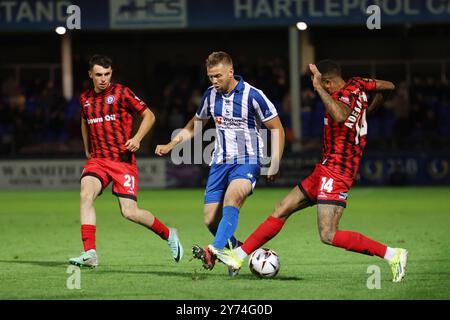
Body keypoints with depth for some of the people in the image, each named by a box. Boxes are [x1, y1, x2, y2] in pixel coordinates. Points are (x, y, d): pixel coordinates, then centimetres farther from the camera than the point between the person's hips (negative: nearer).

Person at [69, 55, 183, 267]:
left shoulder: (121, 93, -4)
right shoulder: (85, 99, 11)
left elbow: (149, 116, 1)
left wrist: (137, 138, -13)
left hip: (123, 160, -4)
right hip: (97, 160, 4)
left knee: (130, 212, -9)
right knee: (85, 195, -23)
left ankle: (168, 235, 18)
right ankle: (90, 254, -24)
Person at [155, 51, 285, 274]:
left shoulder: (252, 96, -11)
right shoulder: (210, 95, 6)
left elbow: (277, 128, -4)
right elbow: (195, 125, 23)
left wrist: (275, 165, -11)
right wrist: (170, 146, 11)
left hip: (246, 162, -6)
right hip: (219, 163, 6)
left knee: (231, 200, -33)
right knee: (211, 220, -2)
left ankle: (214, 251, -47)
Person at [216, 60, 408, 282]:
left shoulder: (345, 98, -21)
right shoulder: (357, 85, 6)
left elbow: (341, 116, -45)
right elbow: (388, 87, 22)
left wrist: (319, 87, -37)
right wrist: (369, 110, 36)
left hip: (334, 173, -10)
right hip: (324, 172, 10)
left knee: (329, 236, -17)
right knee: (281, 210, 14)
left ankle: (392, 255, -13)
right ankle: (239, 256, 22)